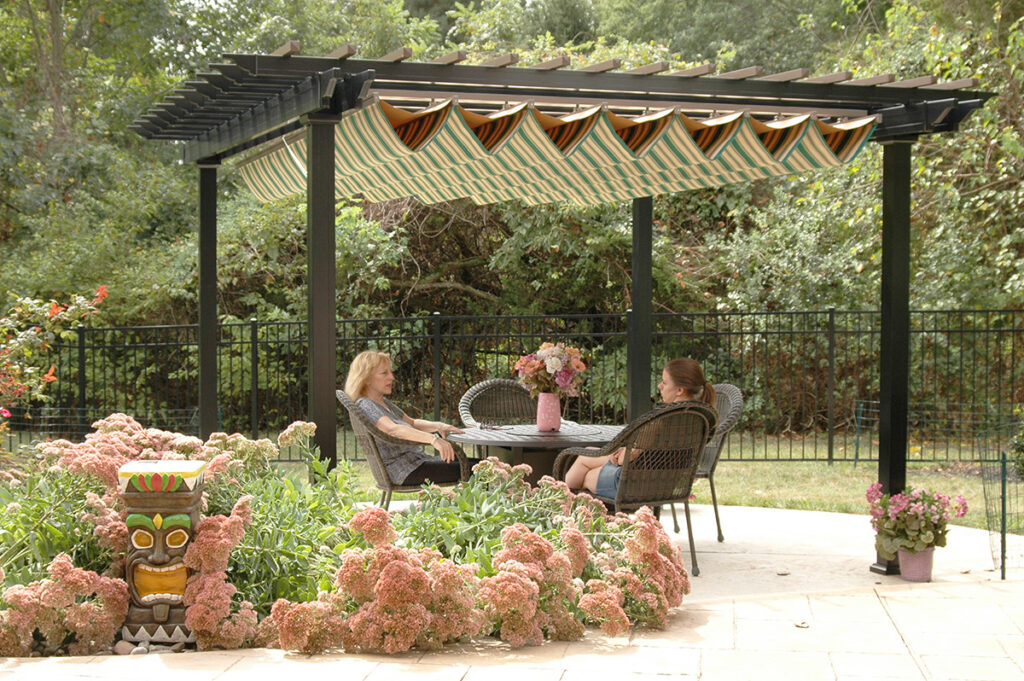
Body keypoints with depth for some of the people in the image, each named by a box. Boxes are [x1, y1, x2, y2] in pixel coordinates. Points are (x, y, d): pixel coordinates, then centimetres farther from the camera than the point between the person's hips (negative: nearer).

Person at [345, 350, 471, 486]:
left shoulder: (384, 403, 19)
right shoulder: (365, 406, -13)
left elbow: (412, 423, 28)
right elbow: (393, 429, -30)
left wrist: (438, 426, 5)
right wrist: (433, 439, -43)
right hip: (404, 470, -10)